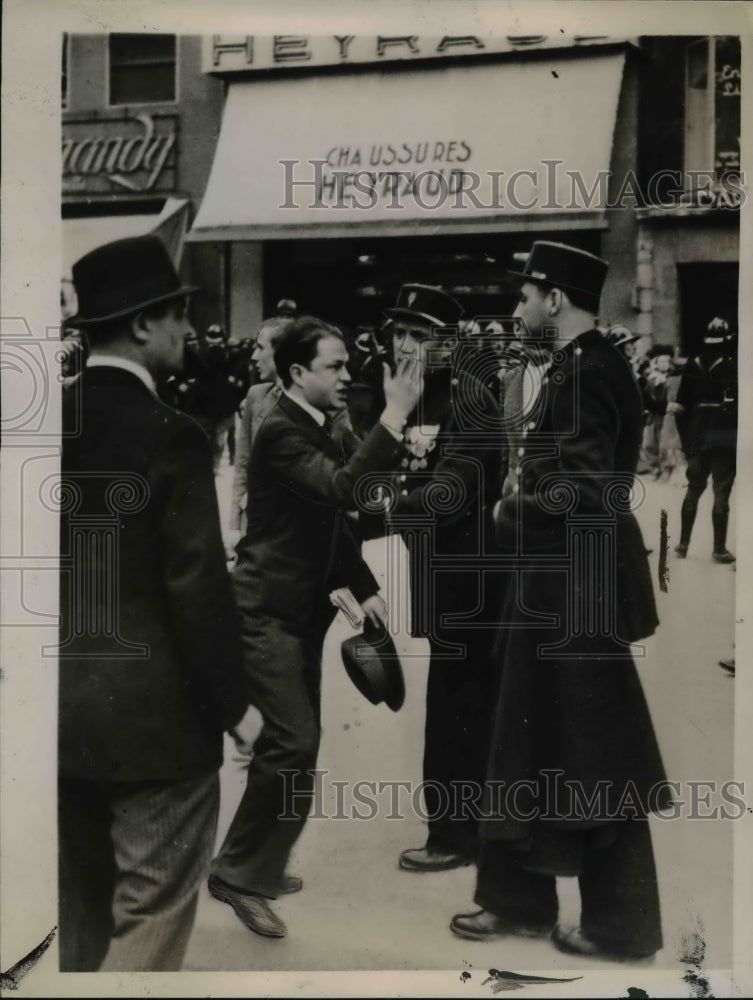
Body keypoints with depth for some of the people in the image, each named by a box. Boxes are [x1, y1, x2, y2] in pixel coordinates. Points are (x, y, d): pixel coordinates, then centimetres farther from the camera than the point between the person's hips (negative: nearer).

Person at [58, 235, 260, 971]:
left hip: (61, 711, 7)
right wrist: (233, 701, -6)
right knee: (151, 911, 5)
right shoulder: (169, 434, -16)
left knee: (79, 911, 21)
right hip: (154, 713, -7)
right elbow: (197, 586, -17)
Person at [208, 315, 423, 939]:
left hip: (303, 609, 10)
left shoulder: (323, 433, 11)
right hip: (266, 609, -9)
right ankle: (237, 872, 0)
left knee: (296, 743, 13)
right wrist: (394, 415, -33)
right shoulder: (281, 432, -18)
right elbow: (344, 488, -33)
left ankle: (262, 867, 26)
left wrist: (364, 589, 10)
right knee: (294, 740, -14)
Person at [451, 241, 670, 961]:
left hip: (575, 593, -10)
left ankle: (620, 925, 17)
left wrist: (507, 514, -12)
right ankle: (521, 900, 30)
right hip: (561, 588, 10)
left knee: (590, 761, 2)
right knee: (538, 750, 17)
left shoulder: (584, 373, -18)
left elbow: (586, 493, -25)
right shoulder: (582, 366, 12)